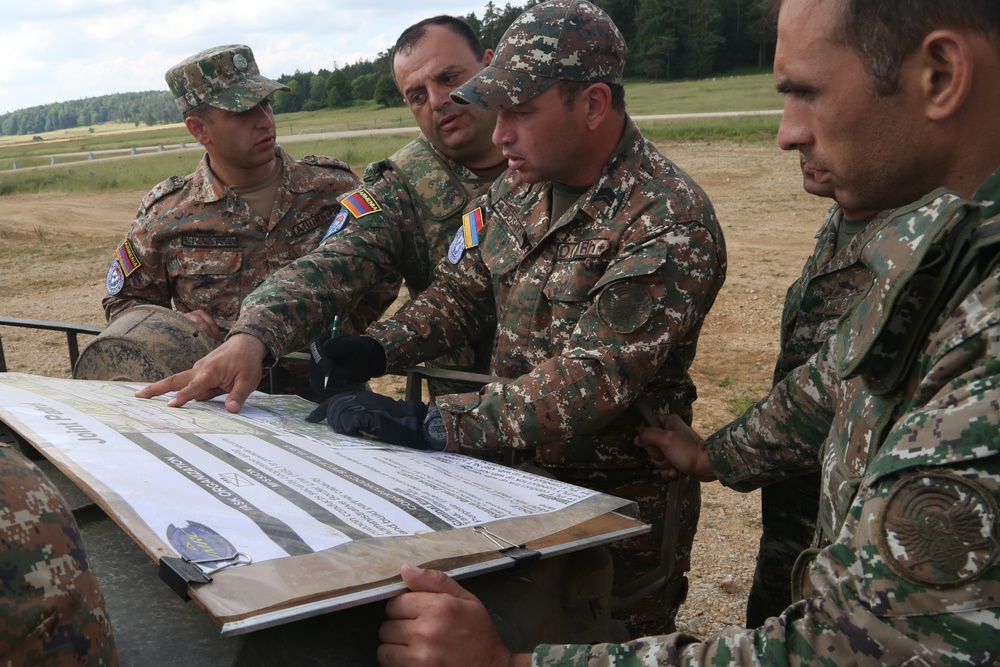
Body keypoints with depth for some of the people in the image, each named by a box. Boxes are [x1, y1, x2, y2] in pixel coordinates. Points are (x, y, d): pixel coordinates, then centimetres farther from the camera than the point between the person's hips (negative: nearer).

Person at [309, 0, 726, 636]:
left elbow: (590, 385, -32)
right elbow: (464, 290, 8)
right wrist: (375, 350, -9)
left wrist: (424, 423, -34)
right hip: (515, 466, 6)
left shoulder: (669, 224, -25)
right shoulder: (521, 185, -1)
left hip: (618, 503, -6)